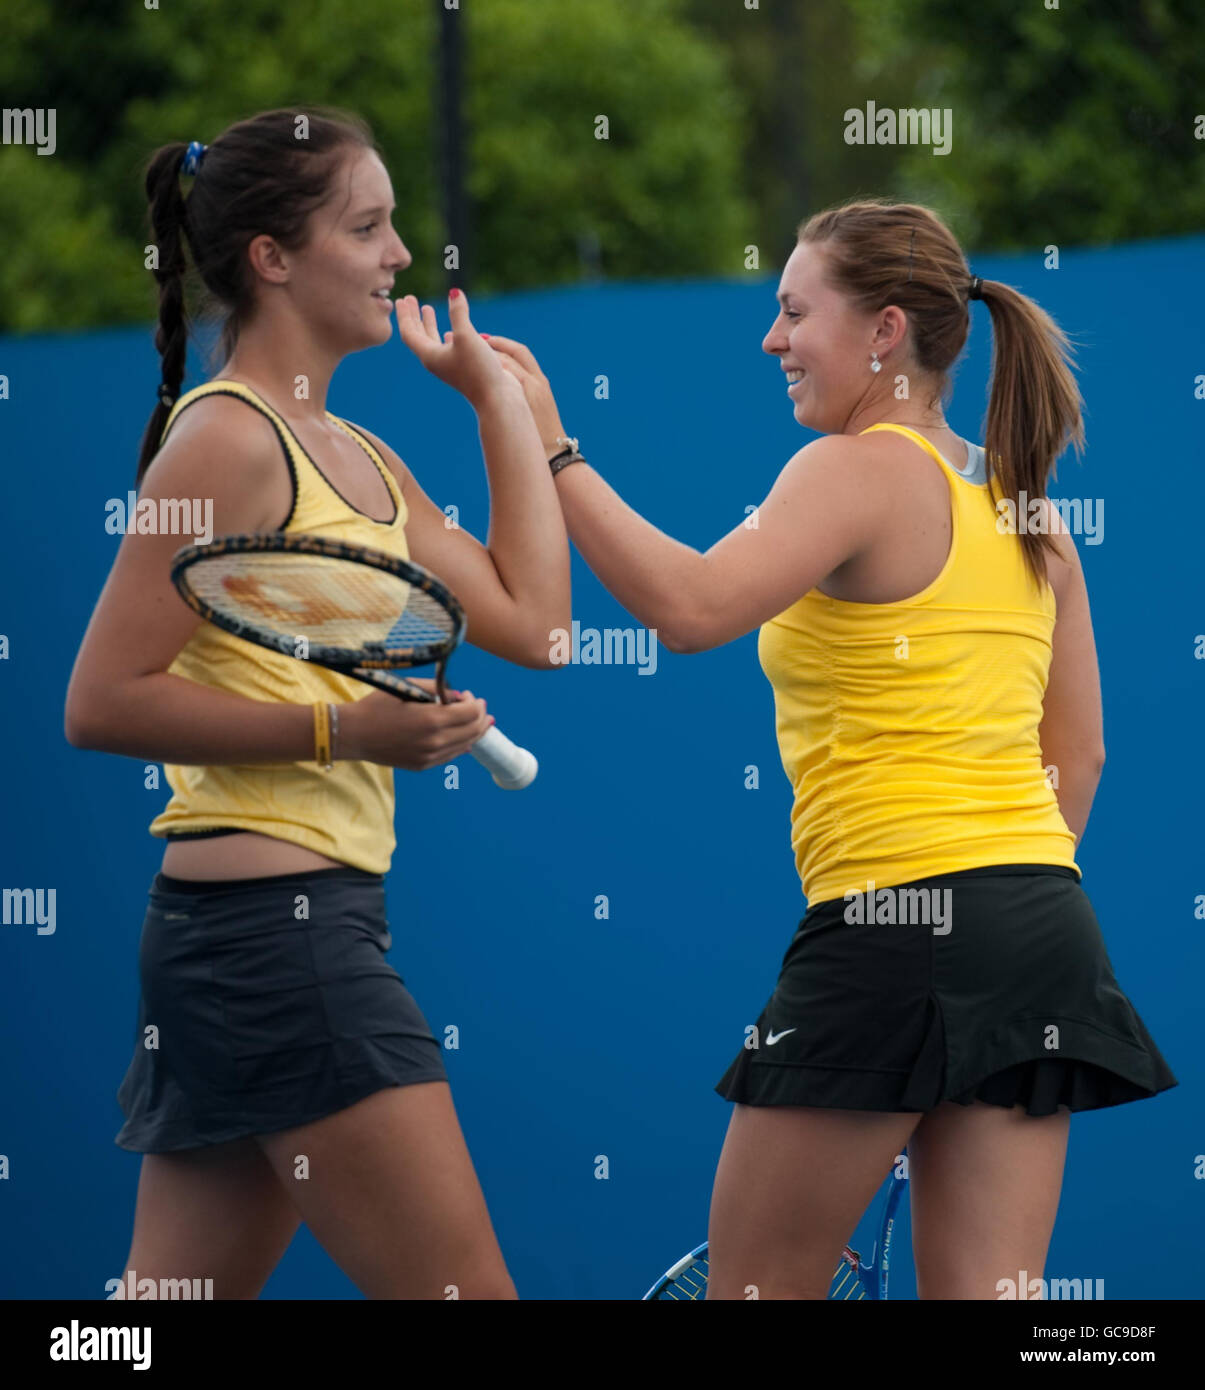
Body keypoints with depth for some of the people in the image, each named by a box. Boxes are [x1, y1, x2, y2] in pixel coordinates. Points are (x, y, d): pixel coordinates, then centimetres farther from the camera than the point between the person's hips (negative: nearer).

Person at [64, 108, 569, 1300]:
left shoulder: (358, 460, 17)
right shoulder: (226, 441, -10)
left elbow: (527, 620, 10)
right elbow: (102, 701, -15)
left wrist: (500, 398, 18)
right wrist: (340, 727, -21)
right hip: (271, 919, -10)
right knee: (461, 1293, -9)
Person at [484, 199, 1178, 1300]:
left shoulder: (859, 469, -8)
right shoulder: (1023, 506, 16)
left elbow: (691, 607, -24)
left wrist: (549, 451, -18)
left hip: (894, 923, -8)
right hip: (1044, 923, 8)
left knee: (753, 1288, 3)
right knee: (980, 1294, 4)